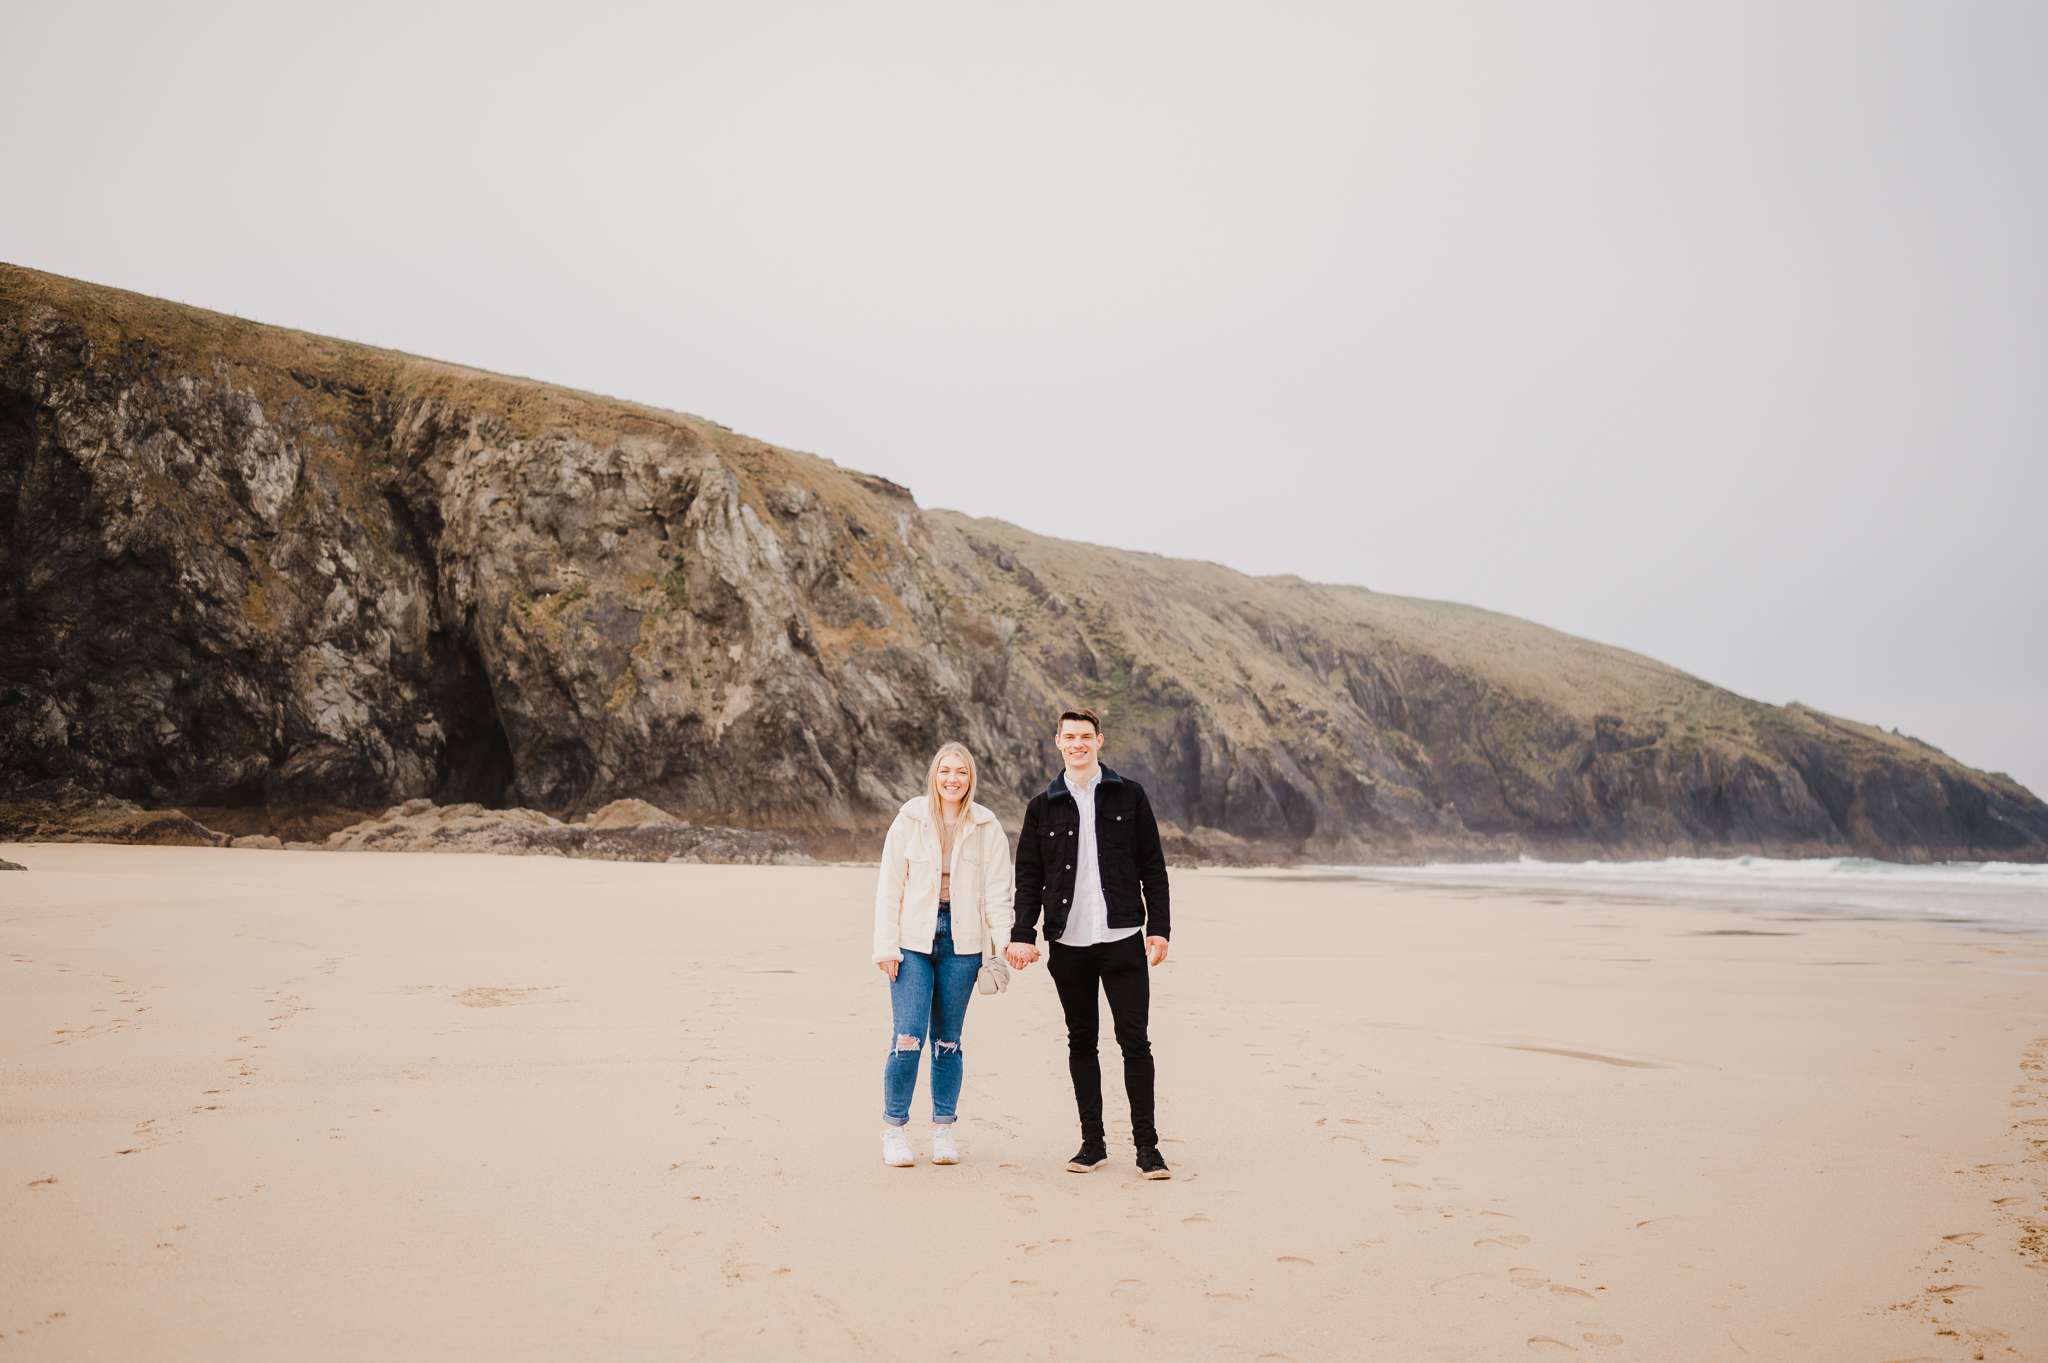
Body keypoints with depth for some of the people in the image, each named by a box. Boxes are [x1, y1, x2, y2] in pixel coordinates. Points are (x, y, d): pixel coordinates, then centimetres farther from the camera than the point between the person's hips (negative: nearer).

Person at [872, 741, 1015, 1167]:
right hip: (913, 942, -1)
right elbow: (889, 887, 1)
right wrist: (887, 945, -5)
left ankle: (944, 1131, 21)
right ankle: (893, 1129, 8)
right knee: (908, 1037, -8)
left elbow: (998, 891, 3)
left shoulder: (986, 827, 4)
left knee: (947, 1040, 9)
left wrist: (1005, 941, -8)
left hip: (961, 944, 1)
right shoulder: (910, 820, 0)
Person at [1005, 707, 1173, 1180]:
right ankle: (1092, 1143, 17)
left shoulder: (1129, 796, 5)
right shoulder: (1043, 805, 8)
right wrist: (1022, 935, -3)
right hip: (1068, 943, 2)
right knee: (1081, 1042, 8)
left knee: (1134, 1040, -2)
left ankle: (1146, 1145, 7)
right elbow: (1028, 876, 8)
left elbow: (1152, 867, 6)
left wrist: (1159, 926, -1)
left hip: (1122, 939, -2)